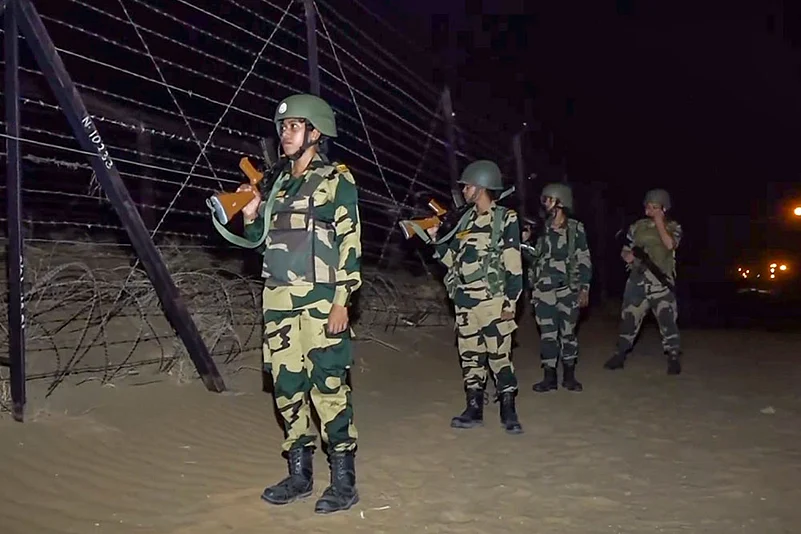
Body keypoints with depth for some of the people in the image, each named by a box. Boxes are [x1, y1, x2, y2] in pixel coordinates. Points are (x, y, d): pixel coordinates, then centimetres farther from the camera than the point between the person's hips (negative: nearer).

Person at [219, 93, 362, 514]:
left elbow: (350, 243, -8)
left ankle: (343, 479, 4)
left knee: (328, 385, -6)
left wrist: (341, 301, -15)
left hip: (319, 300, -6)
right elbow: (261, 240, 23)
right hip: (278, 301, 7)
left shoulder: (336, 180, -2)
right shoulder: (278, 184, 16)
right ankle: (299, 474, 20)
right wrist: (250, 217, 2)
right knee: (286, 386, 8)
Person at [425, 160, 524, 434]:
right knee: (469, 356, 10)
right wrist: (435, 239, 3)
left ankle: (508, 411, 7)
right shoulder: (466, 220, 13)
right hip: (464, 303, 7)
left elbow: (513, 264, -9)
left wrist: (510, 302, -12)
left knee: (499, 356, -3)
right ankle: (474, 409, 18)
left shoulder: (505, 219, -5)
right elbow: (453, 258, 17)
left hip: (492, 301, -6)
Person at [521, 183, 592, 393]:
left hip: (568, 290, -2)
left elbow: (584, 260, -1)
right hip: (543, 290, 2)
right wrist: (524, 243, -2)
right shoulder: (541, 228, 7)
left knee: (568, 333, 7)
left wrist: (585, 288, -6)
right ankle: (549, 377, 11)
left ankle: (569, 376, 18)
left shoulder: (575, 228, -1)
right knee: (547, 334, 3)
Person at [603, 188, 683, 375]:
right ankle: (620, 354, 19)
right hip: (638, 280, 2)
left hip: (662, 282, -2)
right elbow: (625, 250, 16)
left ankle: (674, 358, 6)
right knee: (628, 318, 7)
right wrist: (627, 256, -7)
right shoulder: (638, 226, 9)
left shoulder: (673, 227, 3)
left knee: (667, 319, -6)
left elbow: (670, 244, -18)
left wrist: (659, 222, -13)